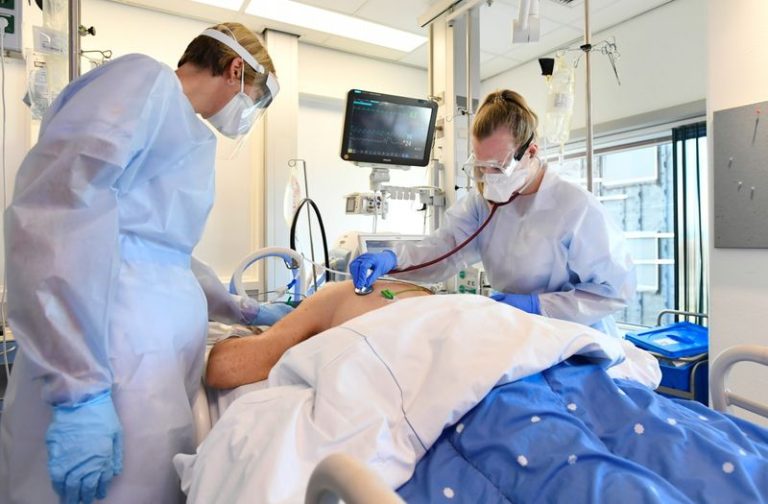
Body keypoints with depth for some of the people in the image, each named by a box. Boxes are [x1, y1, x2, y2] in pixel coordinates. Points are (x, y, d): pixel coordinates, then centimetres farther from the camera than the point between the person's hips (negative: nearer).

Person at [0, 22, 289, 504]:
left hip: (160, 353, 9)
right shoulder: (147, 79, -5)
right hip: (113, 363, -8)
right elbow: (54, 218, -19)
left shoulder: (195, 137, 21)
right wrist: (80, 390, -22)